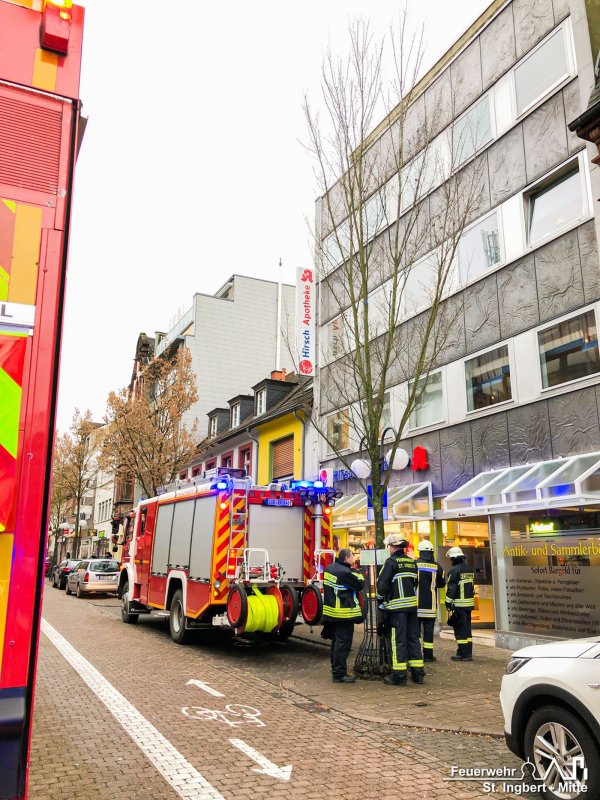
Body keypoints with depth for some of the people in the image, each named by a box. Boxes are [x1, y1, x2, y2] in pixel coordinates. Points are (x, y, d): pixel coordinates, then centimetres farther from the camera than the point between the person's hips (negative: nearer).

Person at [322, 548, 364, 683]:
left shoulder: (329, 568, 8)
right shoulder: (345, 572, -21)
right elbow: (360, 585, -14)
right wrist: (357, 573, 2)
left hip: (331, 611, 9)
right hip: (344, 614, -9)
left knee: (336, 641, 19)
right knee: (343, 643, -4)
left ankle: (336, 668, 29)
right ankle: (339, 674, -1)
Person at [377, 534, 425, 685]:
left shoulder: (392, 562, -10)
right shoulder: (412, 562, 11)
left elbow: (383, 582, -13)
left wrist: (381, 596, 4)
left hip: (397, 605, -6)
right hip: (412, 604, 7)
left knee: (399, 640, -2)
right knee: (413, 638, 12)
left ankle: (399, 675, 0)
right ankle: (418, 673, 17)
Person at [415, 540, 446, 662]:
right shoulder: (436, 567, -3)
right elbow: (442, 583, 9)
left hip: (416, 603, 0)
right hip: (430, 604, 0)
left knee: (416, 629, 7)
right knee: (428, 629, 6)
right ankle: (428, 654, 7)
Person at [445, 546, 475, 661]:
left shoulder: (454, 570, -13)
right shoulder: (469, 570, 14)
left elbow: (451, 589, -15)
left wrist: (448, 603, -10)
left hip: (459, 604, -8)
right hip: (469, 603, 8)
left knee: (460, 629, -3)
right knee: (467, 628, 13)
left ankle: (463, 653, -1)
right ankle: (468, 653, 16)